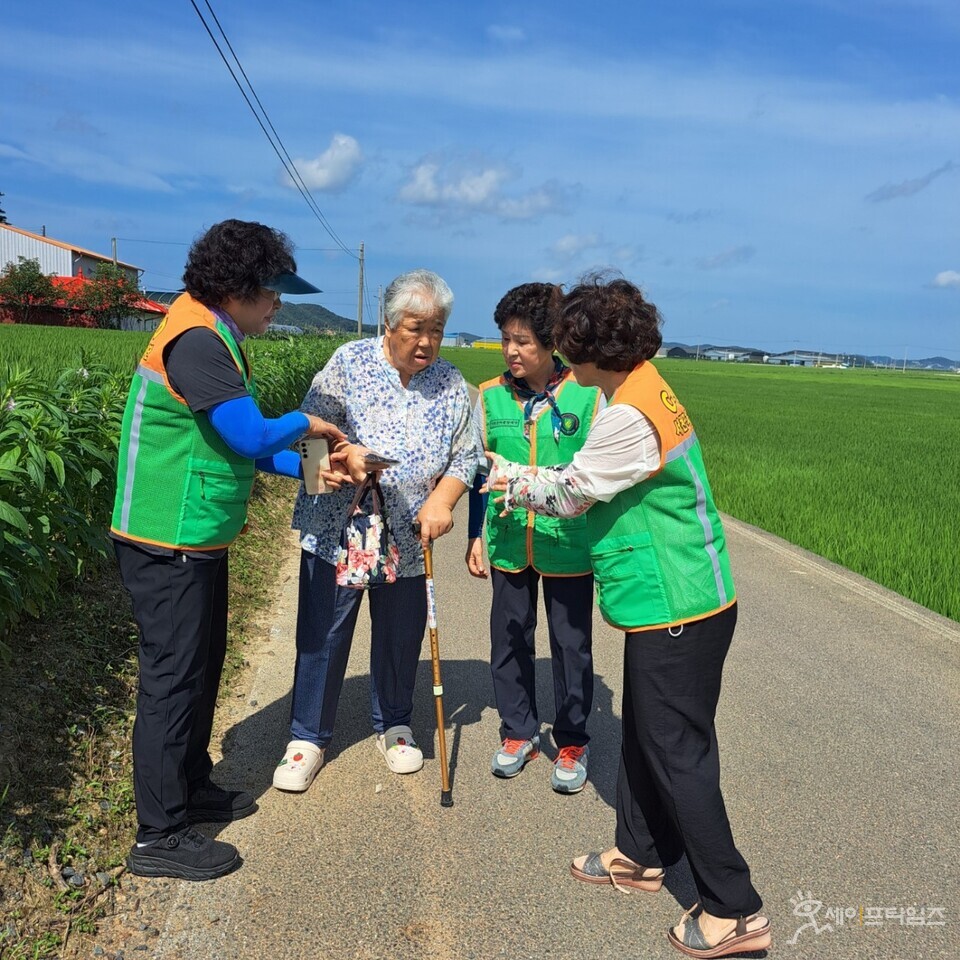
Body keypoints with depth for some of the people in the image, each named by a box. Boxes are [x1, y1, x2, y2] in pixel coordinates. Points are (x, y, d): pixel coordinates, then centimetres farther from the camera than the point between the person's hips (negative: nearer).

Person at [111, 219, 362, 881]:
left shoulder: (218, 342, 13)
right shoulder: (197, 341, -20)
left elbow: (237, 447, 13)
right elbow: (251, 438, -24)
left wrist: (309, 468, 3)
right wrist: (305, 422, -5)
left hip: (198, 542, 10)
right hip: (169, 546, -10)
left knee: (201, 666, 19)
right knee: (174, 678, -1)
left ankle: (191, 788, 36)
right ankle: (160, 836, 12)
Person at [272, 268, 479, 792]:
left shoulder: (452, 385, 2)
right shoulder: (349, 363, -6)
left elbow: (465, 458, 5)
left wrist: (442, 501, -13)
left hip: (408, 539, 2)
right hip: (336, 531, -2)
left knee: (401, 635, 14)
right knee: (323, 633, 5)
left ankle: (393, 726, 38)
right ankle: (308, 737, 24)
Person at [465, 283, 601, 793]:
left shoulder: (588, 397, -8)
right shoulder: (490, 397, 0)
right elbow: (479, 474, 9)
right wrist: (475, 536, 8)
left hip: (568, 545, -3)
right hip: (508, 544, 3)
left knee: (571, 645, 9)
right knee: (509, 640, 14)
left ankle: (573, 743, 28)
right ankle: (518, 732, 35)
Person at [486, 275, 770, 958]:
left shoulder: (627, 415, -22)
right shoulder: (651, 390, 9)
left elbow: (569, 494, -9)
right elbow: (595, 485, 13)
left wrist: (513, 479, 8)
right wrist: (529, 482, 13)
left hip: (675, 612, -10)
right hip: (675, 601, 10)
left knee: (678, 754, 1)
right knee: (646, 739, 22)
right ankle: (640, 856, 40)